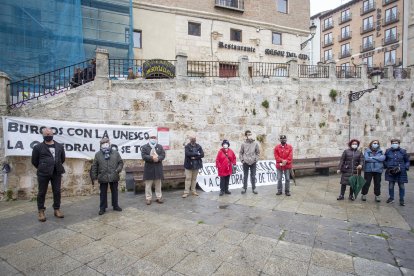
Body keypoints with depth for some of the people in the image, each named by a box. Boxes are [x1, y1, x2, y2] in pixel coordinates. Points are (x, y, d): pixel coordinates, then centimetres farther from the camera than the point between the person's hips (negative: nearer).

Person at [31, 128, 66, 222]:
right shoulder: (38, 147, -1)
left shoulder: (60, 146, 7)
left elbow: (62, 159, 18)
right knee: (42, 193, 7)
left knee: (57, 192, 8)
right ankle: (41, 211, 19)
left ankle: (57, 209, 20)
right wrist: (42, 168, 11)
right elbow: (34, 161, 6)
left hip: (56, 173, 2)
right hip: (43, 174, -2)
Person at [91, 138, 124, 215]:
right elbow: (94, 166, 4)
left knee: (115, 192, 13)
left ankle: (115, 206, 28)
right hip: (103, 177, -1)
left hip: (114, 177, 1)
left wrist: (118, 170, -9)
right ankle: (102, 208, 21)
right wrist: (94, 176, 0)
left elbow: (121, 162, 6)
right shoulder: (98, 154, 2)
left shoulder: (116, 153, 2)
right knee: (103, 193, 8)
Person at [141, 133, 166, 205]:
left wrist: (158, 158, -20)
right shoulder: (144, 147, 1)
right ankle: (148, 198, 13)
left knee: (158, 184, 10)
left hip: (158, 168, 2)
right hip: (149, 168, -2)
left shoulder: (160, 146, 10)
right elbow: (144, 156, -11)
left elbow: (163, 155, 0)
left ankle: (159, 197, 19)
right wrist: (152, 158, -23)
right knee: (148, 185, 3)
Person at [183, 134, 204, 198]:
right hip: (189, 165, -3)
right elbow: (187, 154, -19)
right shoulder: (187, 146, -2)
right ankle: (186, 192, 3)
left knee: (194, 178, 10)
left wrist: (195, 157, -15)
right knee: (188, 178, -2)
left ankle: (193, 191, 19)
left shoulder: (198, 146, 8)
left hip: (196, 164, 3)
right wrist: (197, 154, -13)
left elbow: (202, 155, -2)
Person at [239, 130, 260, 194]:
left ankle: (254, 188, 18)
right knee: (245, 176, 9)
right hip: (245, 163, 0)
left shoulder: (255, 143, -1)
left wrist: (256, 159, -3)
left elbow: (258, 152, 6)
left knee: (253, 176, 7)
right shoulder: (243, 144, -3)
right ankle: (244, 188, 19)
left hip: (253, 163, 0)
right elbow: (241, 153, 5)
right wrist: (242, 160, -3)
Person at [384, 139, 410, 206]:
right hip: (390, 172, 0)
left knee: (401, 186, 6)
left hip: (401, 172, 0)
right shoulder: (388, 151, 3)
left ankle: (402, 200, 18)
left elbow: (407, 161, 8)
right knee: (391, 185, 8)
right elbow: (384, 160, 12)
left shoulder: (403, 151, 1)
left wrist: (406, 167, -6)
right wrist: (386, 166, -2)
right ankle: (391, 198, 22)